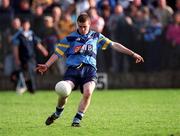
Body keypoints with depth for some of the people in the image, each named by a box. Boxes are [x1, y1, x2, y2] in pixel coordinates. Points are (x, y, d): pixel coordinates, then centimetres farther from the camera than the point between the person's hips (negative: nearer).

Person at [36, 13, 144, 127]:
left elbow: (114, 45, 15)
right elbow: (58, 53, 11)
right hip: (73, 68, 0)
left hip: (90, 69, 1)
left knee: (88, 92, -27)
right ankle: (58, 112, 12)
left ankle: (77, 119, -12)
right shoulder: (71, 38, 13)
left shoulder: (96, 36, 17)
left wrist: (132, 54, 11)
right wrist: (46, 66, -2)